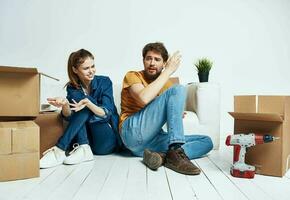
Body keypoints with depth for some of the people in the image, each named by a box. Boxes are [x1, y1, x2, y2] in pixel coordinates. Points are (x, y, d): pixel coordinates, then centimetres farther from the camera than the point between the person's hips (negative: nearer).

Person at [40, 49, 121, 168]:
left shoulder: (104, 82, -6)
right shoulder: (72, 88, 3)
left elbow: (106, 113, -16)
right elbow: (69, 116, -11)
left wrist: (88, 103, -36)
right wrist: (65, 105, -35)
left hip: (108, 141, -2)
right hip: (88, 140, 3)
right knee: (76, 96, -17)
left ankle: (59, 151, -28)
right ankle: (83, 149, -29)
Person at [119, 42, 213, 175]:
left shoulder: (167, 84, 21)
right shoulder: (132, 76, 4)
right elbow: (144, 98, -20)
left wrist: (178, 114, -2)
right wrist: (168, 71, -12)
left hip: (154, 139, 6)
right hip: (134, 132, -6)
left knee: (206, 142, -4)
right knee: (178, 89, -19)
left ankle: (162, 156, -27)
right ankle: (176, 151, -32)